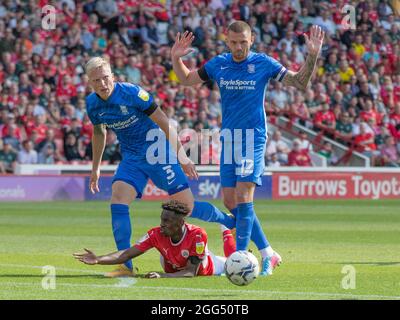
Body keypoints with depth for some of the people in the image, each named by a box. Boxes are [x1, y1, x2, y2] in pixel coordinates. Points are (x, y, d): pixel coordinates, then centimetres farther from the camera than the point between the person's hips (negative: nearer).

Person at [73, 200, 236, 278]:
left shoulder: (197, 234, -45)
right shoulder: (156, 234, -36)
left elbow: (191, 272, -44)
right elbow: (127, 254, -39)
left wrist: (163, 276, -59)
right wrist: (98, 260, -54)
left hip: (207, 268, -2)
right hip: (172, 269, 2)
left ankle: (225, 228, 49)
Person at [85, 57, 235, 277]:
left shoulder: (132, 93, -21)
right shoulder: (92, 104, -3)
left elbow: (164, 122, -15)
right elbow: (99, 133, 16)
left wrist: (181, 156, -16)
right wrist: (95, 168, 20)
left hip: (157, 152, -5)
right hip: (131, 158, 5)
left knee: (186, 206, -5)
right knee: (117, 202, -15)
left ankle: (233, 222, 19)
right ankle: (126, 266, -11)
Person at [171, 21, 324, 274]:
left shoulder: (263, 63, -5)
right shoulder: (218, 64, 5)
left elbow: (301, 83, 0)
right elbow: (187, 79, 19)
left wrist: (312, 56, -13)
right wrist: (176, 58, 1)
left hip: (253, 139, -5)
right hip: (228, 140, 5)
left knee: (243, 197, -16)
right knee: (230, 201, 2)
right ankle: (268, 254, 14)